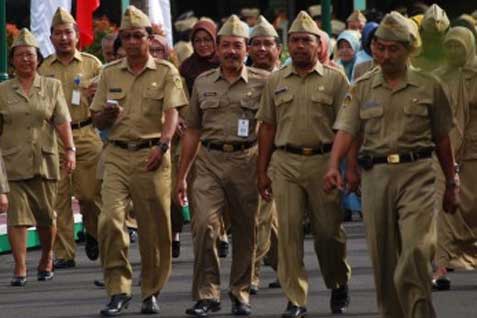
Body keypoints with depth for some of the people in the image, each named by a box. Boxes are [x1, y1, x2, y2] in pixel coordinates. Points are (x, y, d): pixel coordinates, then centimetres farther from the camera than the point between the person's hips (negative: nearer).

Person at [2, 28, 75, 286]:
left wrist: (69, 150, -14)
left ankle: (46, 259, 30)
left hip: (45, 160, 1)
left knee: (47, 216, 7)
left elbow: (63, 122, -2)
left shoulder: (52, 87, 8)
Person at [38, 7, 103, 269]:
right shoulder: (43, 68, 10)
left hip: (86, 136, -1)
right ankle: (64, 254, 2)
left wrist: (96, 95, -9)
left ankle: (93, 232, 28)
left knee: (90, 194, -3)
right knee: (58, 197, -3)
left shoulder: (91, 64, 8)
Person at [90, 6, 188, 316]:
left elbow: (172, 113, -7)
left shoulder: (166, 72, 4)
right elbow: (97, 120, 16)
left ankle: (151, 292, 16)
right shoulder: (110, 73, 13)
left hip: (152, 155, -2)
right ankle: (118, 290, -7)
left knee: (154, 227, 2)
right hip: (117, 154, 2)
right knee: (110, 219, -14)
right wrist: (108, 114, -8)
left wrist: (162, 145, -24)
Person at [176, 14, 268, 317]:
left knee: (245, 231, 5)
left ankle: (241, 293, 19)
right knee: (204, 224, -13)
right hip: (209, 161, 1)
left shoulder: (262, 82, 3)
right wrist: (181, 175, 13)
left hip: (246, 161, -1)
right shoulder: (203, 83, 11)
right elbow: (192, 131, 15)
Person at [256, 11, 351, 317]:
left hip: (323, 160, -2)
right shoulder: (276, 81, 11)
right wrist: (262, 171, 9)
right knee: (289, 232, -2)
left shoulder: (335, 79, 3)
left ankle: (339, 287, 26)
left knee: (329, 232, 2)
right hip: (285, 162, 2)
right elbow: (267, 126, 13)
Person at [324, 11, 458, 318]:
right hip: (375, 174, 2)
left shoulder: (429, 86, 6)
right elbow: (346, 130, -2)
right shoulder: (362, 88, 8)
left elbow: (442, 139, 11)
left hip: (417, 172, -2)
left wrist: (451, 183, 13)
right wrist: (334, 166, -20)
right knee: (383, 255, 7)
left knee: (416, 250, -16)